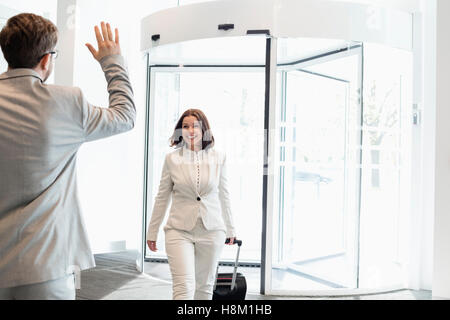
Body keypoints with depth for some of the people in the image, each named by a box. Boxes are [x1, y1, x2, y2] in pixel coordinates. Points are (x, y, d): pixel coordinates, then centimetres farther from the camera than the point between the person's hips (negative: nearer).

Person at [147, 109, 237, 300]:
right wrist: (152, 232, 9)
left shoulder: (218, 158, 2)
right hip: (179, 230, -1)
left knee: (204, 287, 12)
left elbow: (223, 195, 12)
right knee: (184, 287, -11)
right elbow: (162, 198, 6)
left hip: (211, 231, 2)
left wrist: (230, 229, 18)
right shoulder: (172, 159, -1)